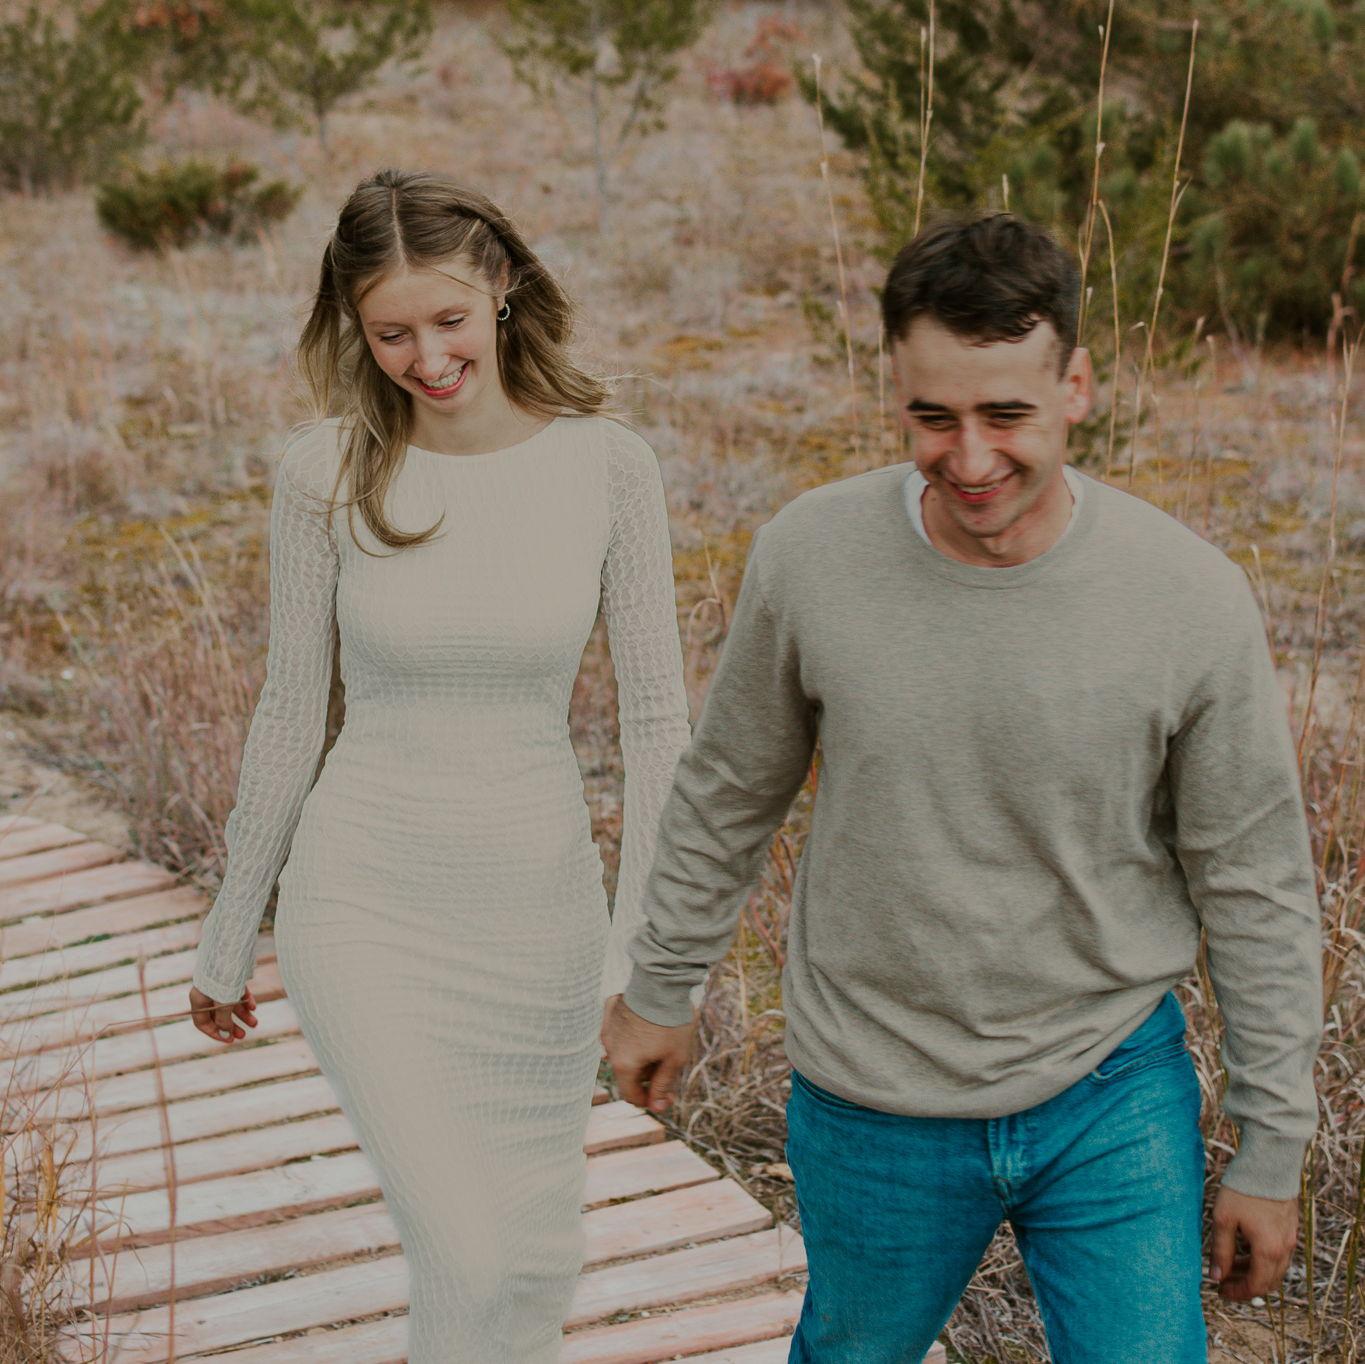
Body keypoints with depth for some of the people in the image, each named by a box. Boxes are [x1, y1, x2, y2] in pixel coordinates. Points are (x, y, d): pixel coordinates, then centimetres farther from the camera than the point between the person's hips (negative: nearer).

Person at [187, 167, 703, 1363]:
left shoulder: (607, 465, -8)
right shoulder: (328, 470, -9)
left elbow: (655, 717, -3)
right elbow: (292, 712, 0)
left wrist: (644, 945, -6)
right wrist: (228, 939, 7)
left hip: (538, 905, 2)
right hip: (366, 907, -2)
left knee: (540, 1258, 14)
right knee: (469, 1260, -14)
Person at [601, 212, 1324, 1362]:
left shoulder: (1192, 598, -17)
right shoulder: (810, 556, -14)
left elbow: (1257, 887, -6)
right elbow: (731, 792, 3)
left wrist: (1273, 1149, -1)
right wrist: (660, 990, 13)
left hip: (1113, 1101, -1)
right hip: (873, 1099, 1)